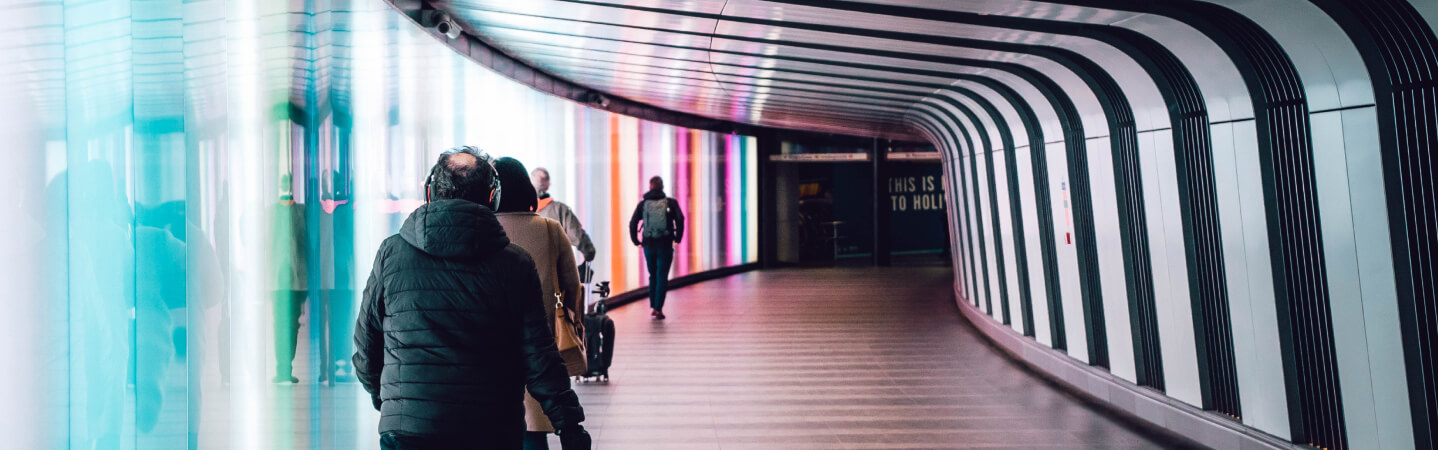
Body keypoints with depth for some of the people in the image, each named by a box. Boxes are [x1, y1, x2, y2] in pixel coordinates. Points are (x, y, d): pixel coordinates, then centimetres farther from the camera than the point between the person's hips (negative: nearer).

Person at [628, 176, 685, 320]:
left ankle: (653, 307, 18)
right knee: (662, 277, 0)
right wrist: (678, 238, -1)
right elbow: (680, 219, -11)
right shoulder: (670, 202, 0)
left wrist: (636, 241, 7)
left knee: (653, 276, 17)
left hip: (649, 245, 2)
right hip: (665, 245, -2)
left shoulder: (643, 204, 5)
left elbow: (633, 223, -1)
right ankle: (658, 308, -9)